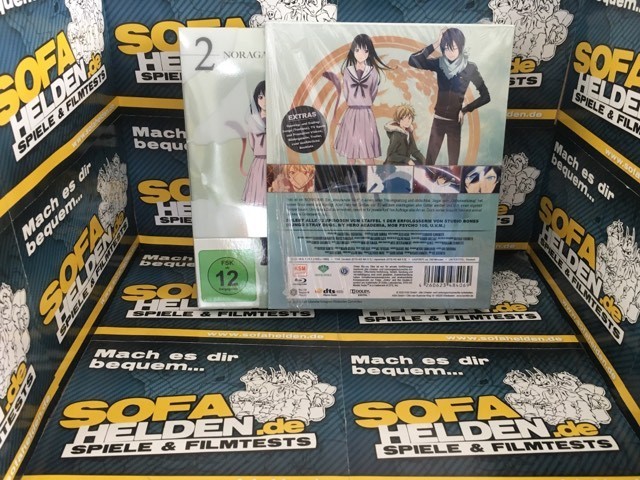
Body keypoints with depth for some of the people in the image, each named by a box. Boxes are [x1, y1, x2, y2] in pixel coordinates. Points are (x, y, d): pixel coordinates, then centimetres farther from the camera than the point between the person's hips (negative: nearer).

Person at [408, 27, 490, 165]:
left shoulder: (469, 68, -9)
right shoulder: (439, 64, -4)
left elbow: (485, 97, -5)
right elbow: (413, 61, -19)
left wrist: (465, 110, -4)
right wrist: (435, 44, -21)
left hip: (455, 122, -2)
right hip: (438, 120, 2)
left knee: (453, 162, 6)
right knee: (429, 160, 5)